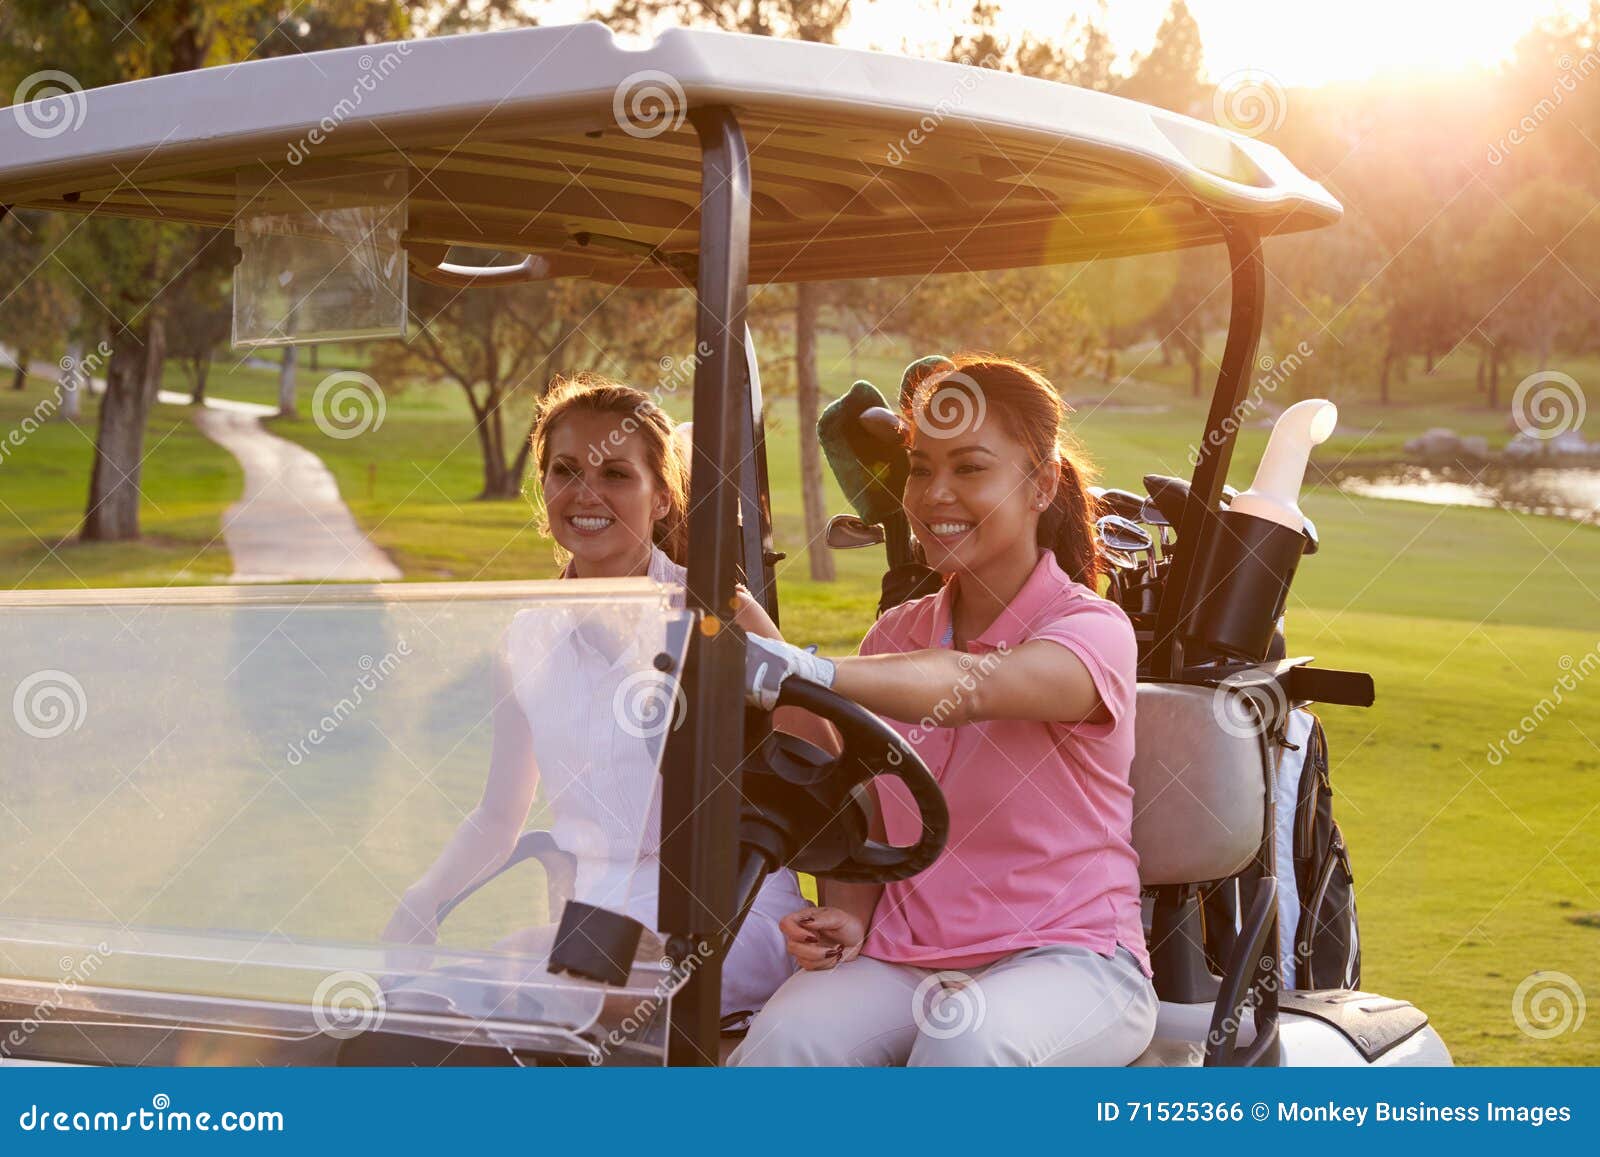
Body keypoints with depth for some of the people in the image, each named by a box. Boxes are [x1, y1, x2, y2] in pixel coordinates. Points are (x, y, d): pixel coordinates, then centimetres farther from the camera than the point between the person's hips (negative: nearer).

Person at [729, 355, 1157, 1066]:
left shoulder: (1093, 630, -8)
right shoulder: (895, 637, 13)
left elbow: (969, 686, -30)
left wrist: (805, 671, -47)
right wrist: (847, 914, -5)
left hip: (1067, 959, -4)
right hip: (903, 953, 4)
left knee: (968, 1039, -38)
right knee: (782, 1040, -28)